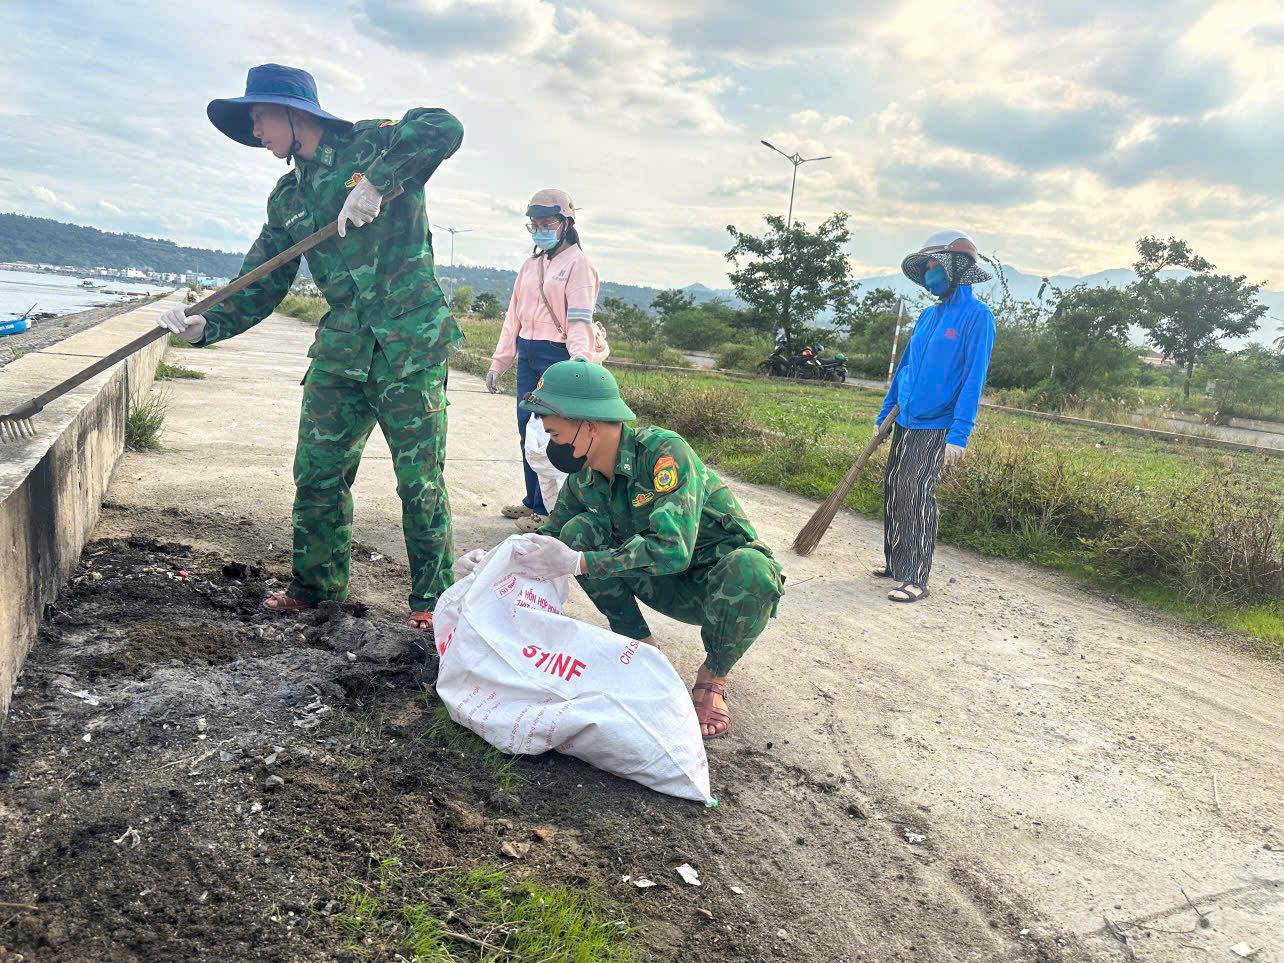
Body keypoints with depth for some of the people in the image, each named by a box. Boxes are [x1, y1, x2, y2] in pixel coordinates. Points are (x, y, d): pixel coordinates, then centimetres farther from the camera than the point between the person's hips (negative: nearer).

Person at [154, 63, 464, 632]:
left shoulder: (371, 145, -1)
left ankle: (431, 597, 13)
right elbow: (260, 288, 15)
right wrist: (205, 326, -1)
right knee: (317, 472, 8)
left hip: (409, 344, -6)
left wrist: (375, 182, -26)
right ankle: (316, 583, 27)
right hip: (340, 350, 6)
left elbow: (444, 128, -19)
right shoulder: (288, 199, 17)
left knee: (419, 479, -1)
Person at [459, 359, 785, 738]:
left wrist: (577, 562, -37)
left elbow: (672, 548, -38)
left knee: (749, 569, -40)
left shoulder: (664, 452, -28)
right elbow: (553, 532, 11)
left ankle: (713, 678, -11)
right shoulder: (583, 479, -6)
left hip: (722, 583, -5)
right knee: (579, 529, -13)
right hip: (672, 589, 5)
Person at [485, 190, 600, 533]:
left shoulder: (576, 263, -5)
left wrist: (579, 362, -28)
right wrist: (499, 361, 16)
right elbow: (514, 315, 19)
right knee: (527, 428, 10)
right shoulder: (530, 264, 17)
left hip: (557, 356, -7)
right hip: (527, 355, 8)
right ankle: (532, 501, 22)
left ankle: (547, 510, 2)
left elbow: (580, 319, -15)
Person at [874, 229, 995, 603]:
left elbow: (973, 379, -16)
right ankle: (895, 561, 24)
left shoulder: (976, 316, -10)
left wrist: (959, 435, -21)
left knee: (917, 498, -9)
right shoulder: (929, 315, 12)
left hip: (935, 428, -7)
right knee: (893, 492, 11)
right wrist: (886, 412, 18)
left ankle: (916, 580, -1)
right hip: (905, 423, 7)